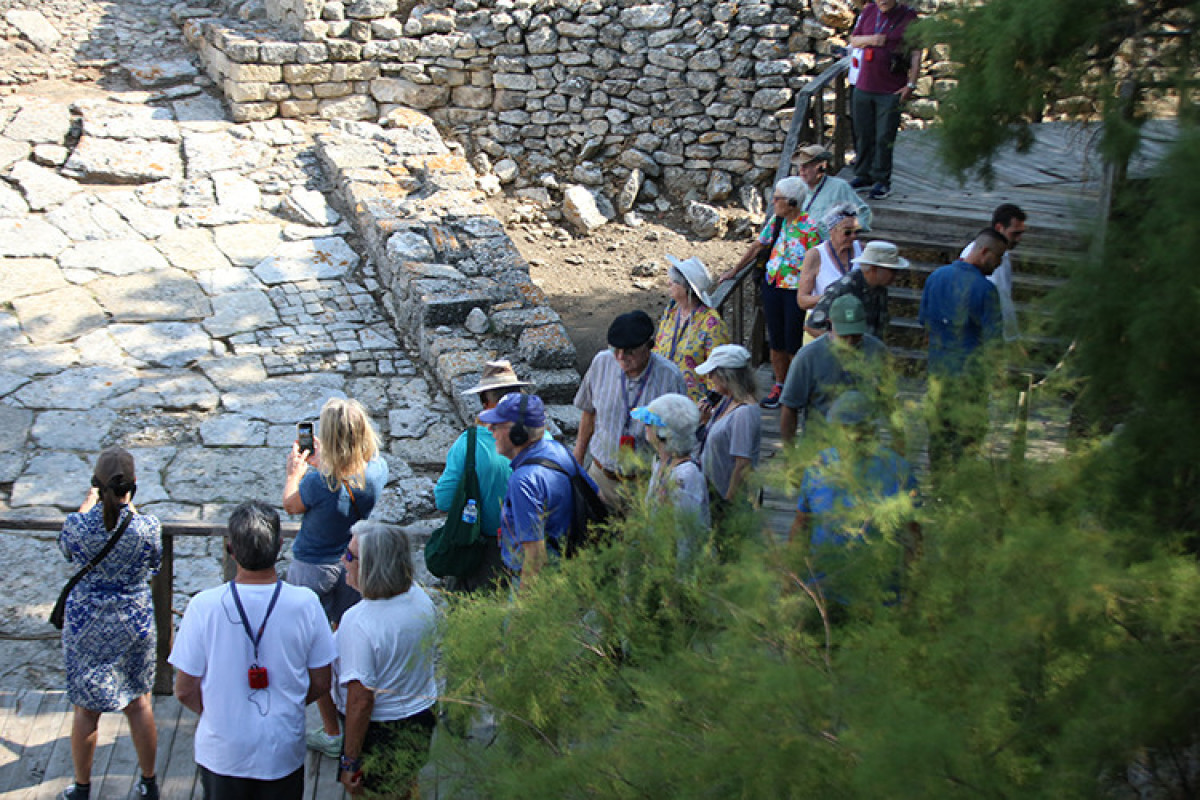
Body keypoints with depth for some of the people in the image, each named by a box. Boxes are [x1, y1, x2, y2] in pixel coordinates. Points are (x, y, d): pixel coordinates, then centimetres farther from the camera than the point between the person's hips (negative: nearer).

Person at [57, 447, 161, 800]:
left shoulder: (76, 525, -19)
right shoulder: (147, 526, -18)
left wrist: (88, 503, 16)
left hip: (85, 625, -1)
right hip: (134, 622, 1)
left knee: (85, 710, 14)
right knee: (139, 704, 17)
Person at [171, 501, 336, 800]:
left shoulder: (204, 606, -18)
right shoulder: (305, 604, -15)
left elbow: (185, 691, -9)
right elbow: (320, 685, -5)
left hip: (221, 752, 0)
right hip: (283, 753, 0)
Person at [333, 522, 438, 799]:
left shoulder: (358, 623, -29)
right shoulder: (420, 598, -7)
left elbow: (360, 700, -27)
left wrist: (350, 762, -19)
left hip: (379, 733, -7)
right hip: (423, 722, 7)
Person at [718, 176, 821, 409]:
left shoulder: (809, 227, -15)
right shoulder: (775, 220, 2)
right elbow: (758, 247, 14)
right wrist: (734, 271, 18)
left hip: (797, 290, -5)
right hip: (772, 285, 5)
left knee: (793, 343, 2)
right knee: (776, 341, 12)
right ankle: (780, 385, 27)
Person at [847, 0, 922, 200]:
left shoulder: (908, 17, -5)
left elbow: (916, 54, -6)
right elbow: (853, 40, 16)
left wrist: (911, 84, -12)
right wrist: (870, 39, -7)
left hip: (891, 91, -4)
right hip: (863, 87, 4)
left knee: (884, 138, -2)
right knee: (863, 134, 11)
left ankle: (882, 181, 9)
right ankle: (863, 175, 25)